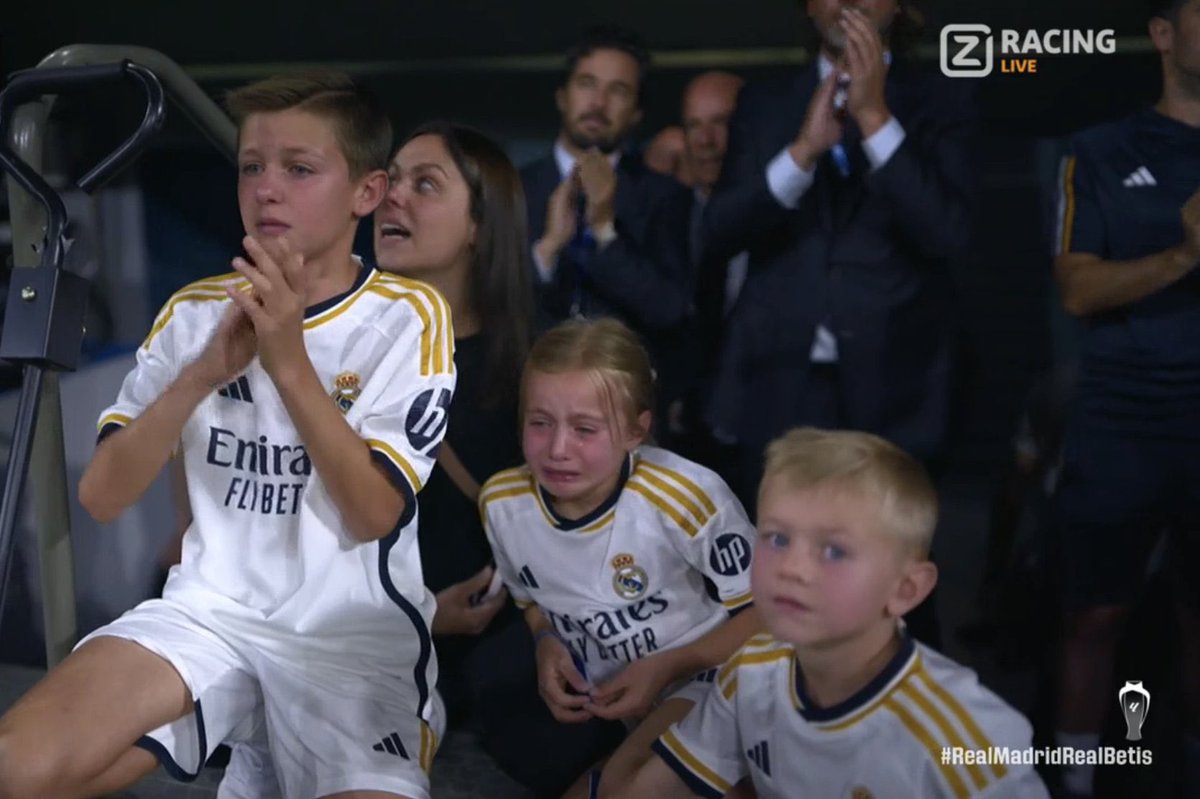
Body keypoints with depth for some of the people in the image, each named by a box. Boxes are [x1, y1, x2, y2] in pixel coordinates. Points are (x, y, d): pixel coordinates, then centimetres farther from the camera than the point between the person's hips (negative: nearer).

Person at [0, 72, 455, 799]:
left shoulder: (408, 316, -4)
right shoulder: (195, 312, 6)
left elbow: (373, 513, -12)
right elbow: (102, 496, -2)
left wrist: (289, 360, -20)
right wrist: (205, 372, -16)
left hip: (356, 633, -1)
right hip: (212, 610, 2)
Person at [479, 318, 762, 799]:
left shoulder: (687, 498, -27)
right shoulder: (501, 502, -11)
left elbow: (764, 611, -14)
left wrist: (666, 668, -21)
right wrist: (547, 644, -9)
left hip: (700, 678, -5)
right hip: (591, 695, 6)